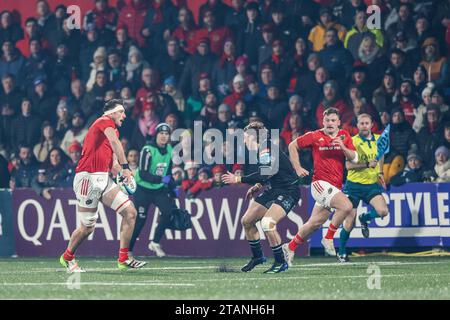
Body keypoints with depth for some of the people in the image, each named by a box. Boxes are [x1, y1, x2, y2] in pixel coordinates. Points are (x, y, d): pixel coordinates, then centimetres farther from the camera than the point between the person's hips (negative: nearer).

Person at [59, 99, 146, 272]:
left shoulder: (114, 131, 23)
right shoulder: (105, 121, -4)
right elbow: (115, 142, -22)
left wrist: (122, 172, 0)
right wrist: (125, 167, -25)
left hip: (104, 179, 9)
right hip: (88, 178, -9)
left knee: (130, 212, -2)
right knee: (88, 227, -2)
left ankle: (123, 259, 1)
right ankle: (67, 257, 23)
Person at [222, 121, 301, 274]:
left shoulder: (267, 150, -22)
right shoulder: (258, 151, 8)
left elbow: (263, 175, -32)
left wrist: (238, 179, -25)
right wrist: (258, 186, 7)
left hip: (288, 191, -10)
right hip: (273, 190, 10)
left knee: (267, 223, -28)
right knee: (246, 221, 11)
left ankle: (281, 262, -13)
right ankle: (258, 257, 29)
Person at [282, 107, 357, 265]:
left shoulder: (344, 136, 7)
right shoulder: (315, 136, -4)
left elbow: (354, 158, 2)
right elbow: (292, 146, 6)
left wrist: (343, 147, -17)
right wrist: (298, 168, 0)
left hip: (335, 187, 5)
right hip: (321, 183, -5)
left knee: (315, 223, 10)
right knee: (346, 206, -26)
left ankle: (290, 247, 26)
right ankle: (328, 239, -11)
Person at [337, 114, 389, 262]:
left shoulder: (378, 139, 4)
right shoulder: (353, 141, -11)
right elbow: (348, 165, -18)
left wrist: (380, 173, 18)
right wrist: (367, 164, -25)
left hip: (372, 184, 4)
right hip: (354, 184, -4)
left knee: (383, 211, -19)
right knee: (349, 223, -2)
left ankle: (364, 218, 15)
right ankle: (342, 253, 18)